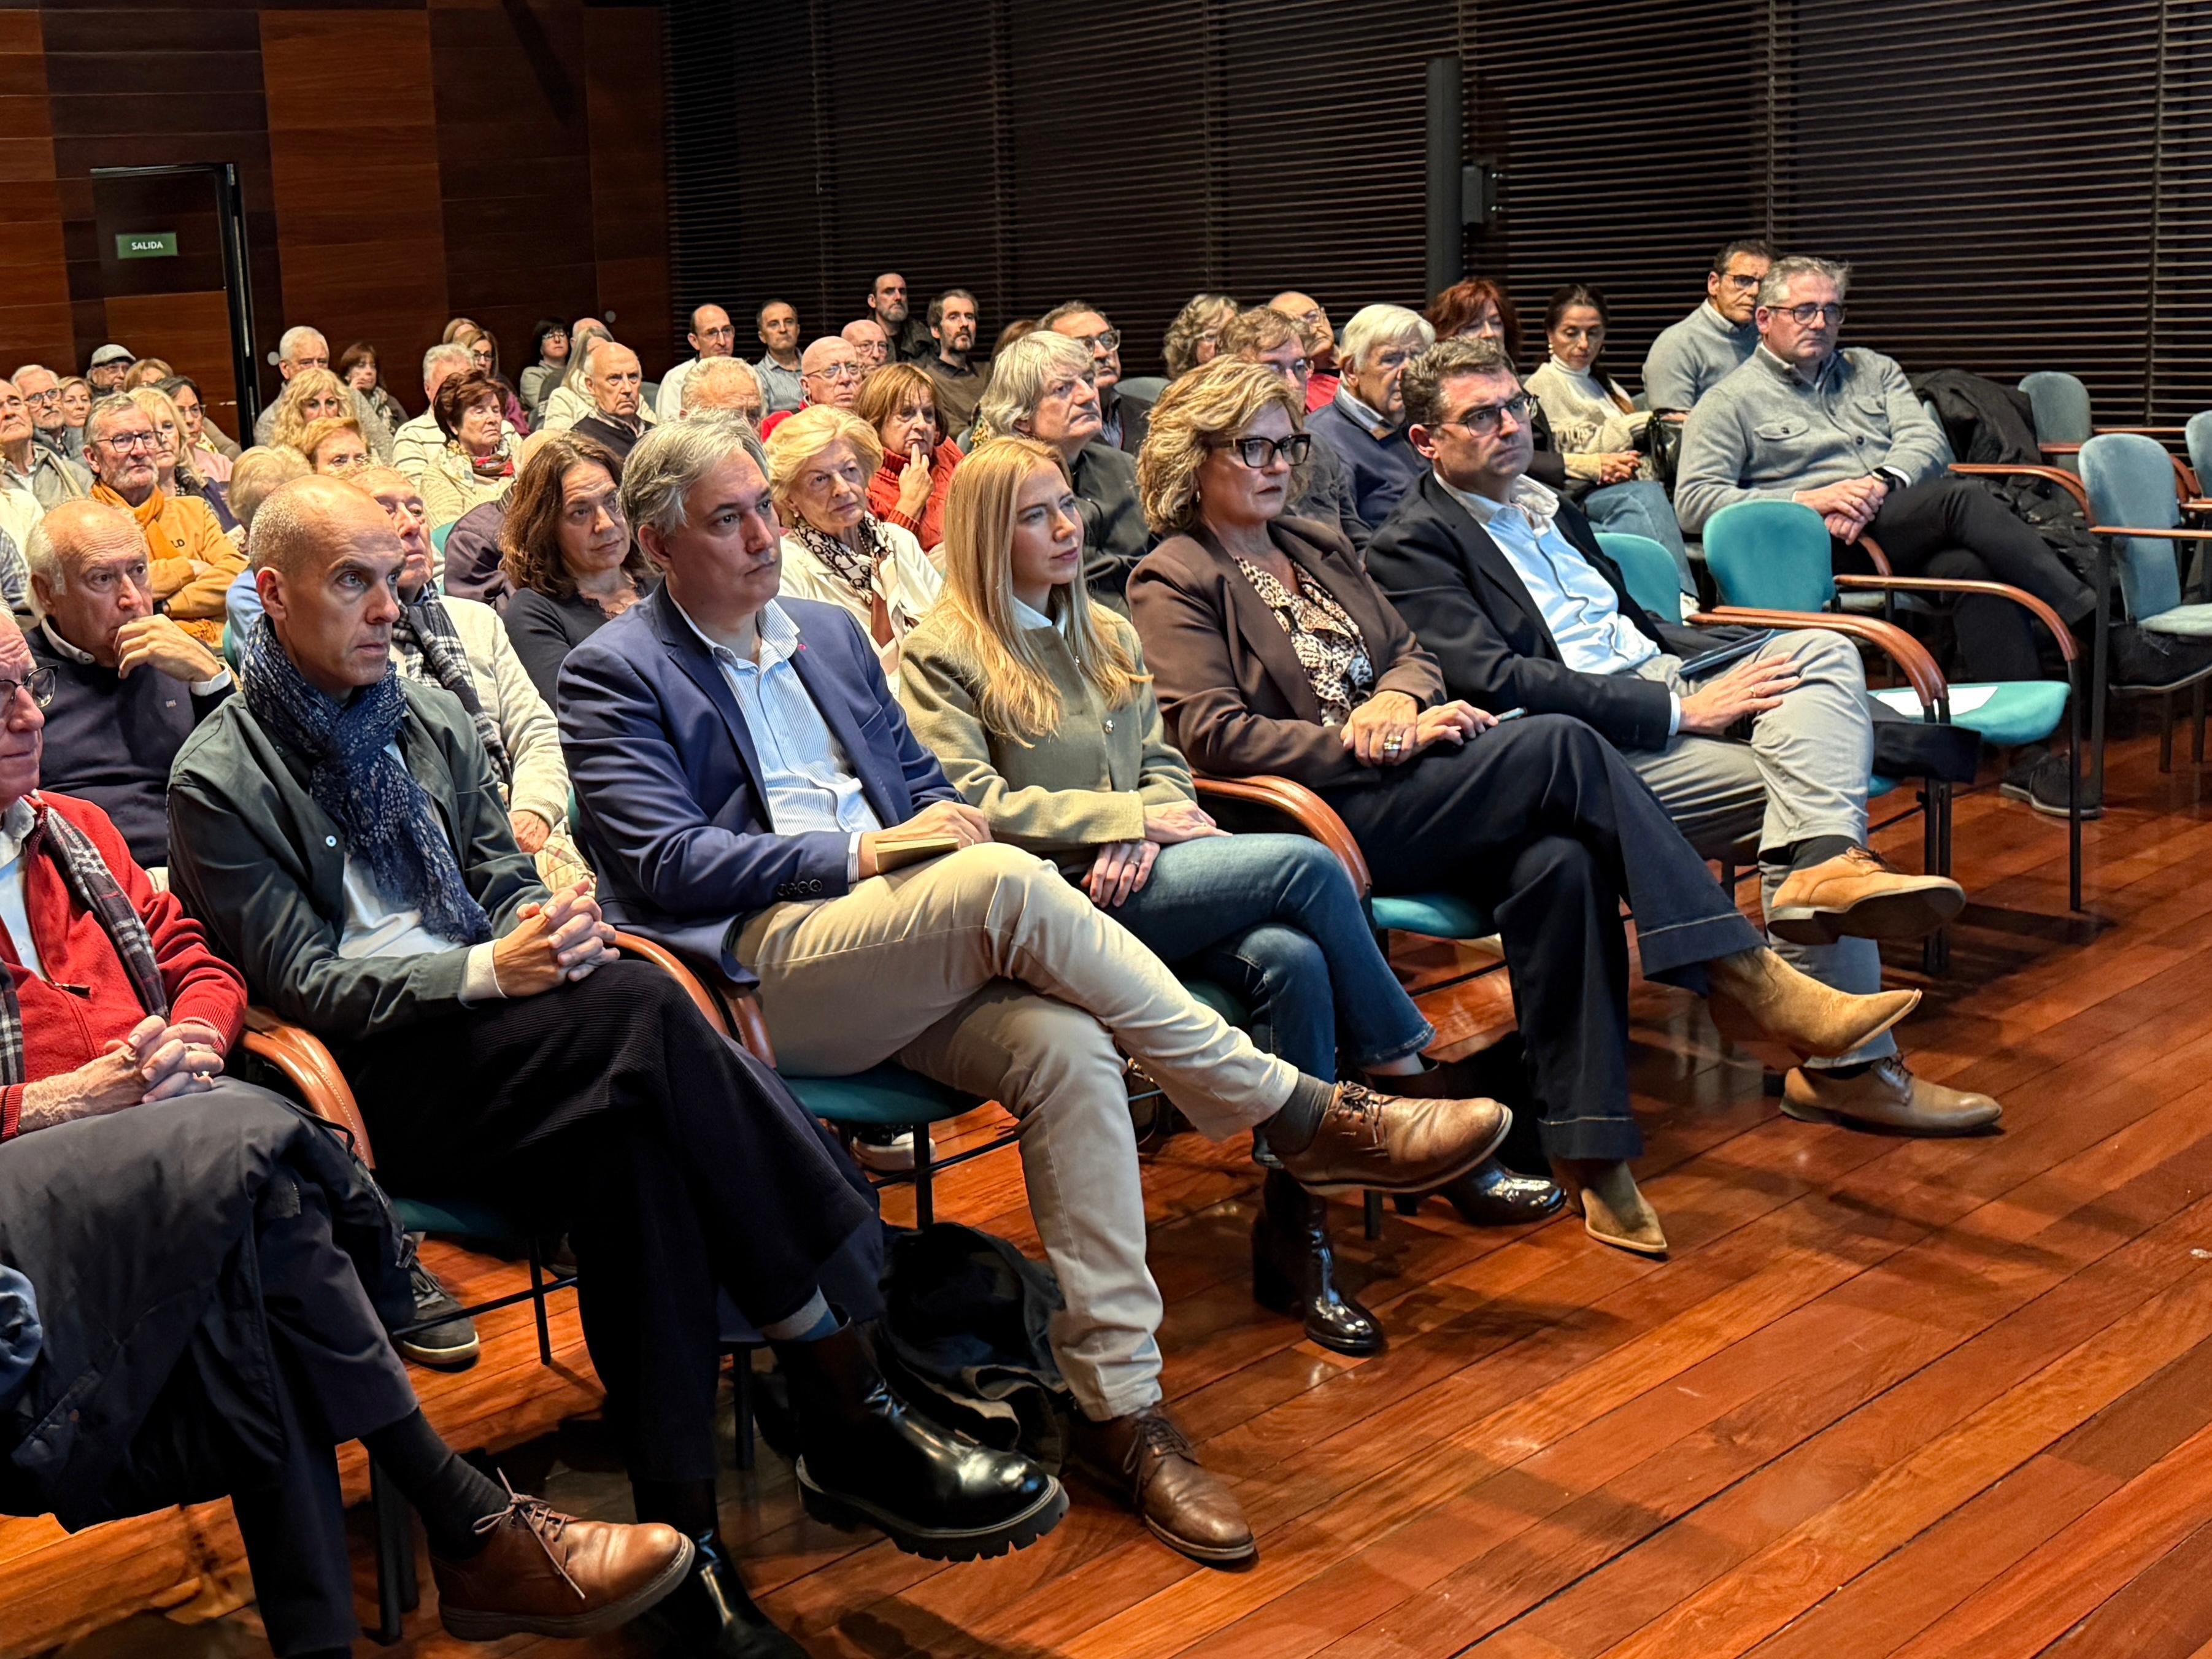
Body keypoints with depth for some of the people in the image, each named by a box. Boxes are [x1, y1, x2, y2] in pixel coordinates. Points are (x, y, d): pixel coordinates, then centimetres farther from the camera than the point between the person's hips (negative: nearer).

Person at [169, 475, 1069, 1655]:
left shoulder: (432, 720, 18)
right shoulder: (218, 783, 0)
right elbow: (299, 983, -8)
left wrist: (547, 928, -8)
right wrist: (489, 971, -21)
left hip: (490, 1019, 6)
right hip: (371, 1070, -6)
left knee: (634, 1138, -30)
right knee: (646, 1015, -32)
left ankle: (686, 1532, -30)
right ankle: (852, 1416, -30)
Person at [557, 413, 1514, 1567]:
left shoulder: (830, 633, 24)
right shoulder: (612, 677, 4)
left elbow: (919, 774, 25)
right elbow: (663, 864, -8)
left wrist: (942, 817, 0)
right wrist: (856, 852, -16)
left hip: (902, 965, 6)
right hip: (757, 967, -6)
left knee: (1066, 1048, -27)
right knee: (1007, 883, -32)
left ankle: (1118, 1408, -21)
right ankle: (1301, 1115, -22)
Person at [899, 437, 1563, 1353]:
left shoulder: (1107, 633, 23)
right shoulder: (940, 655, 1)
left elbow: (1164, 764, 19)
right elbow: (975, 805, -9)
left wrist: (1142, 838, -5)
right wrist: (1131, 817, -12)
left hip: (1135, 872, 6)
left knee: (1290, 958, -27)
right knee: (1304, 864, -23)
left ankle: (1295, 1232, -21)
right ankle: (1425, 1101, -12)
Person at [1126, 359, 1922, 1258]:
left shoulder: (1316, 548, 26)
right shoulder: (1173, 581, 3)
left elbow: (1413, 654, 23)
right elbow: (1212, 733, -10)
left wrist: (1397, 699, -3)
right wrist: (1368, 740, -15)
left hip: (1407, 786, 7)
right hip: (1325, 818, -7)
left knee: (1560, 862, -27)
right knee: (1561, 745, -25)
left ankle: (1589, 1151, -26)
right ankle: (1741, 974, -20)